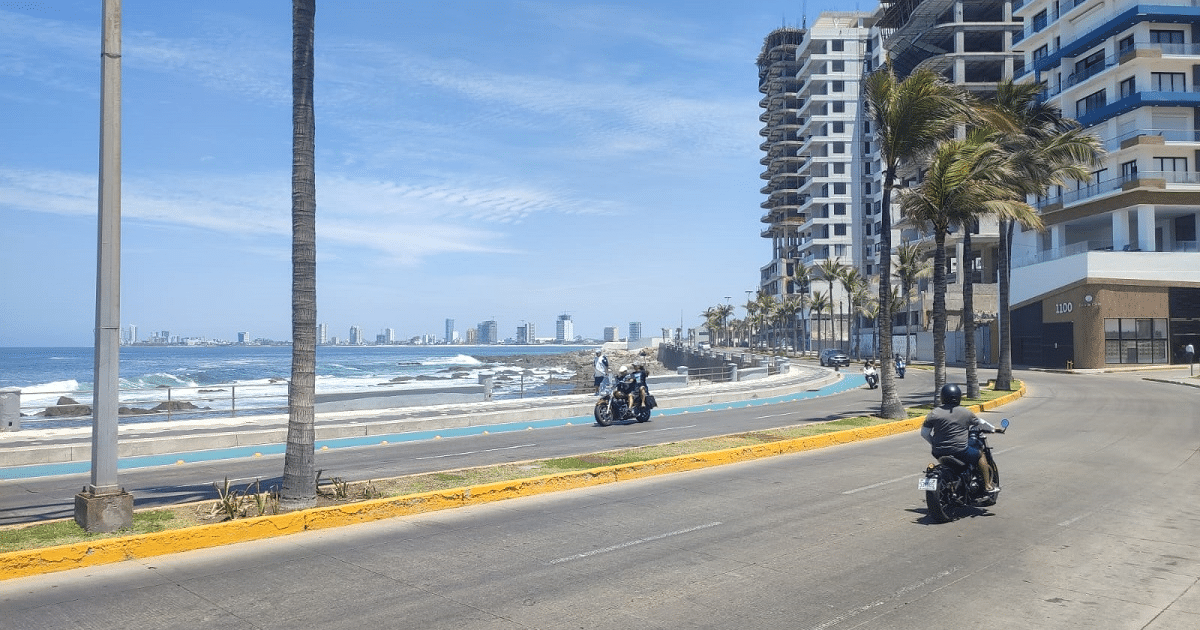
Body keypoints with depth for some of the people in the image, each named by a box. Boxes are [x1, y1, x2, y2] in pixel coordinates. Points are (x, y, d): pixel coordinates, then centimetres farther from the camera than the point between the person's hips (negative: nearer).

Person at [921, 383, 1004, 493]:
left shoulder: (934, 413, 1)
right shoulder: (965, 412, 0)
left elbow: (924, 433, 1)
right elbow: (980, 423, 15)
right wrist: (994, 429, 32)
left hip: (939, 453, 2)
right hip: (960, 451, -2)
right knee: (980, 455, 22)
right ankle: (988, 486, 25)